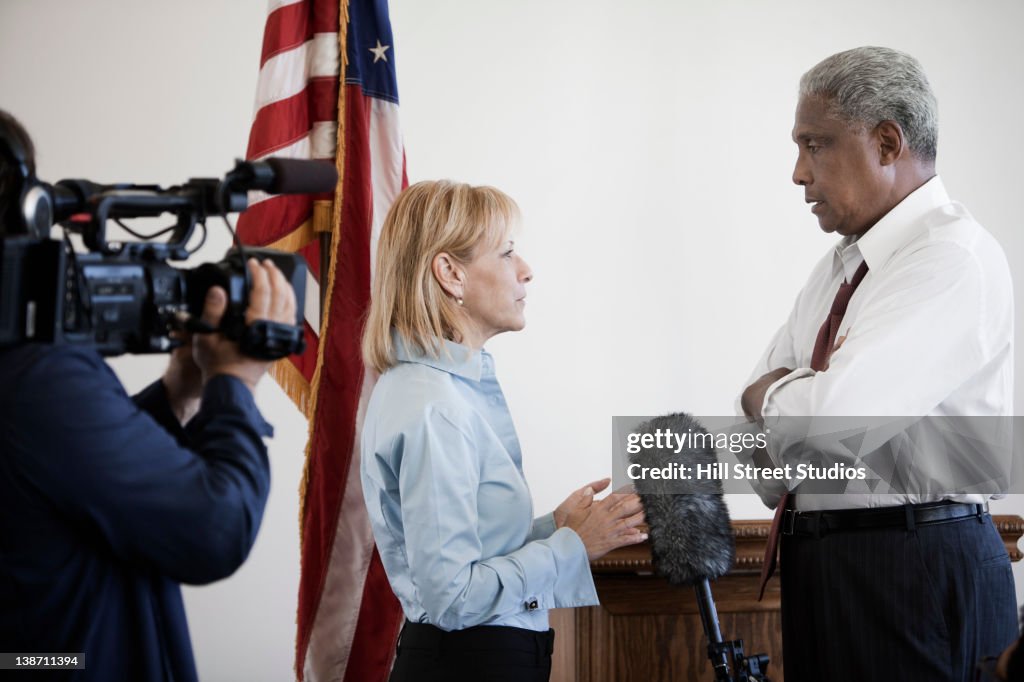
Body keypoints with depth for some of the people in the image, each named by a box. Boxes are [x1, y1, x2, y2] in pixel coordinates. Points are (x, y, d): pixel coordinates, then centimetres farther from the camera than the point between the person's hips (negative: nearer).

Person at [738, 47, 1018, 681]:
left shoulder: (953, 256, -15)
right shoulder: (839, 265, 15)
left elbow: (835, 417, -25)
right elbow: (759, 405, 15)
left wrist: (771, 393, -5)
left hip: (918, 572, -8)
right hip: (820, 562, 8)